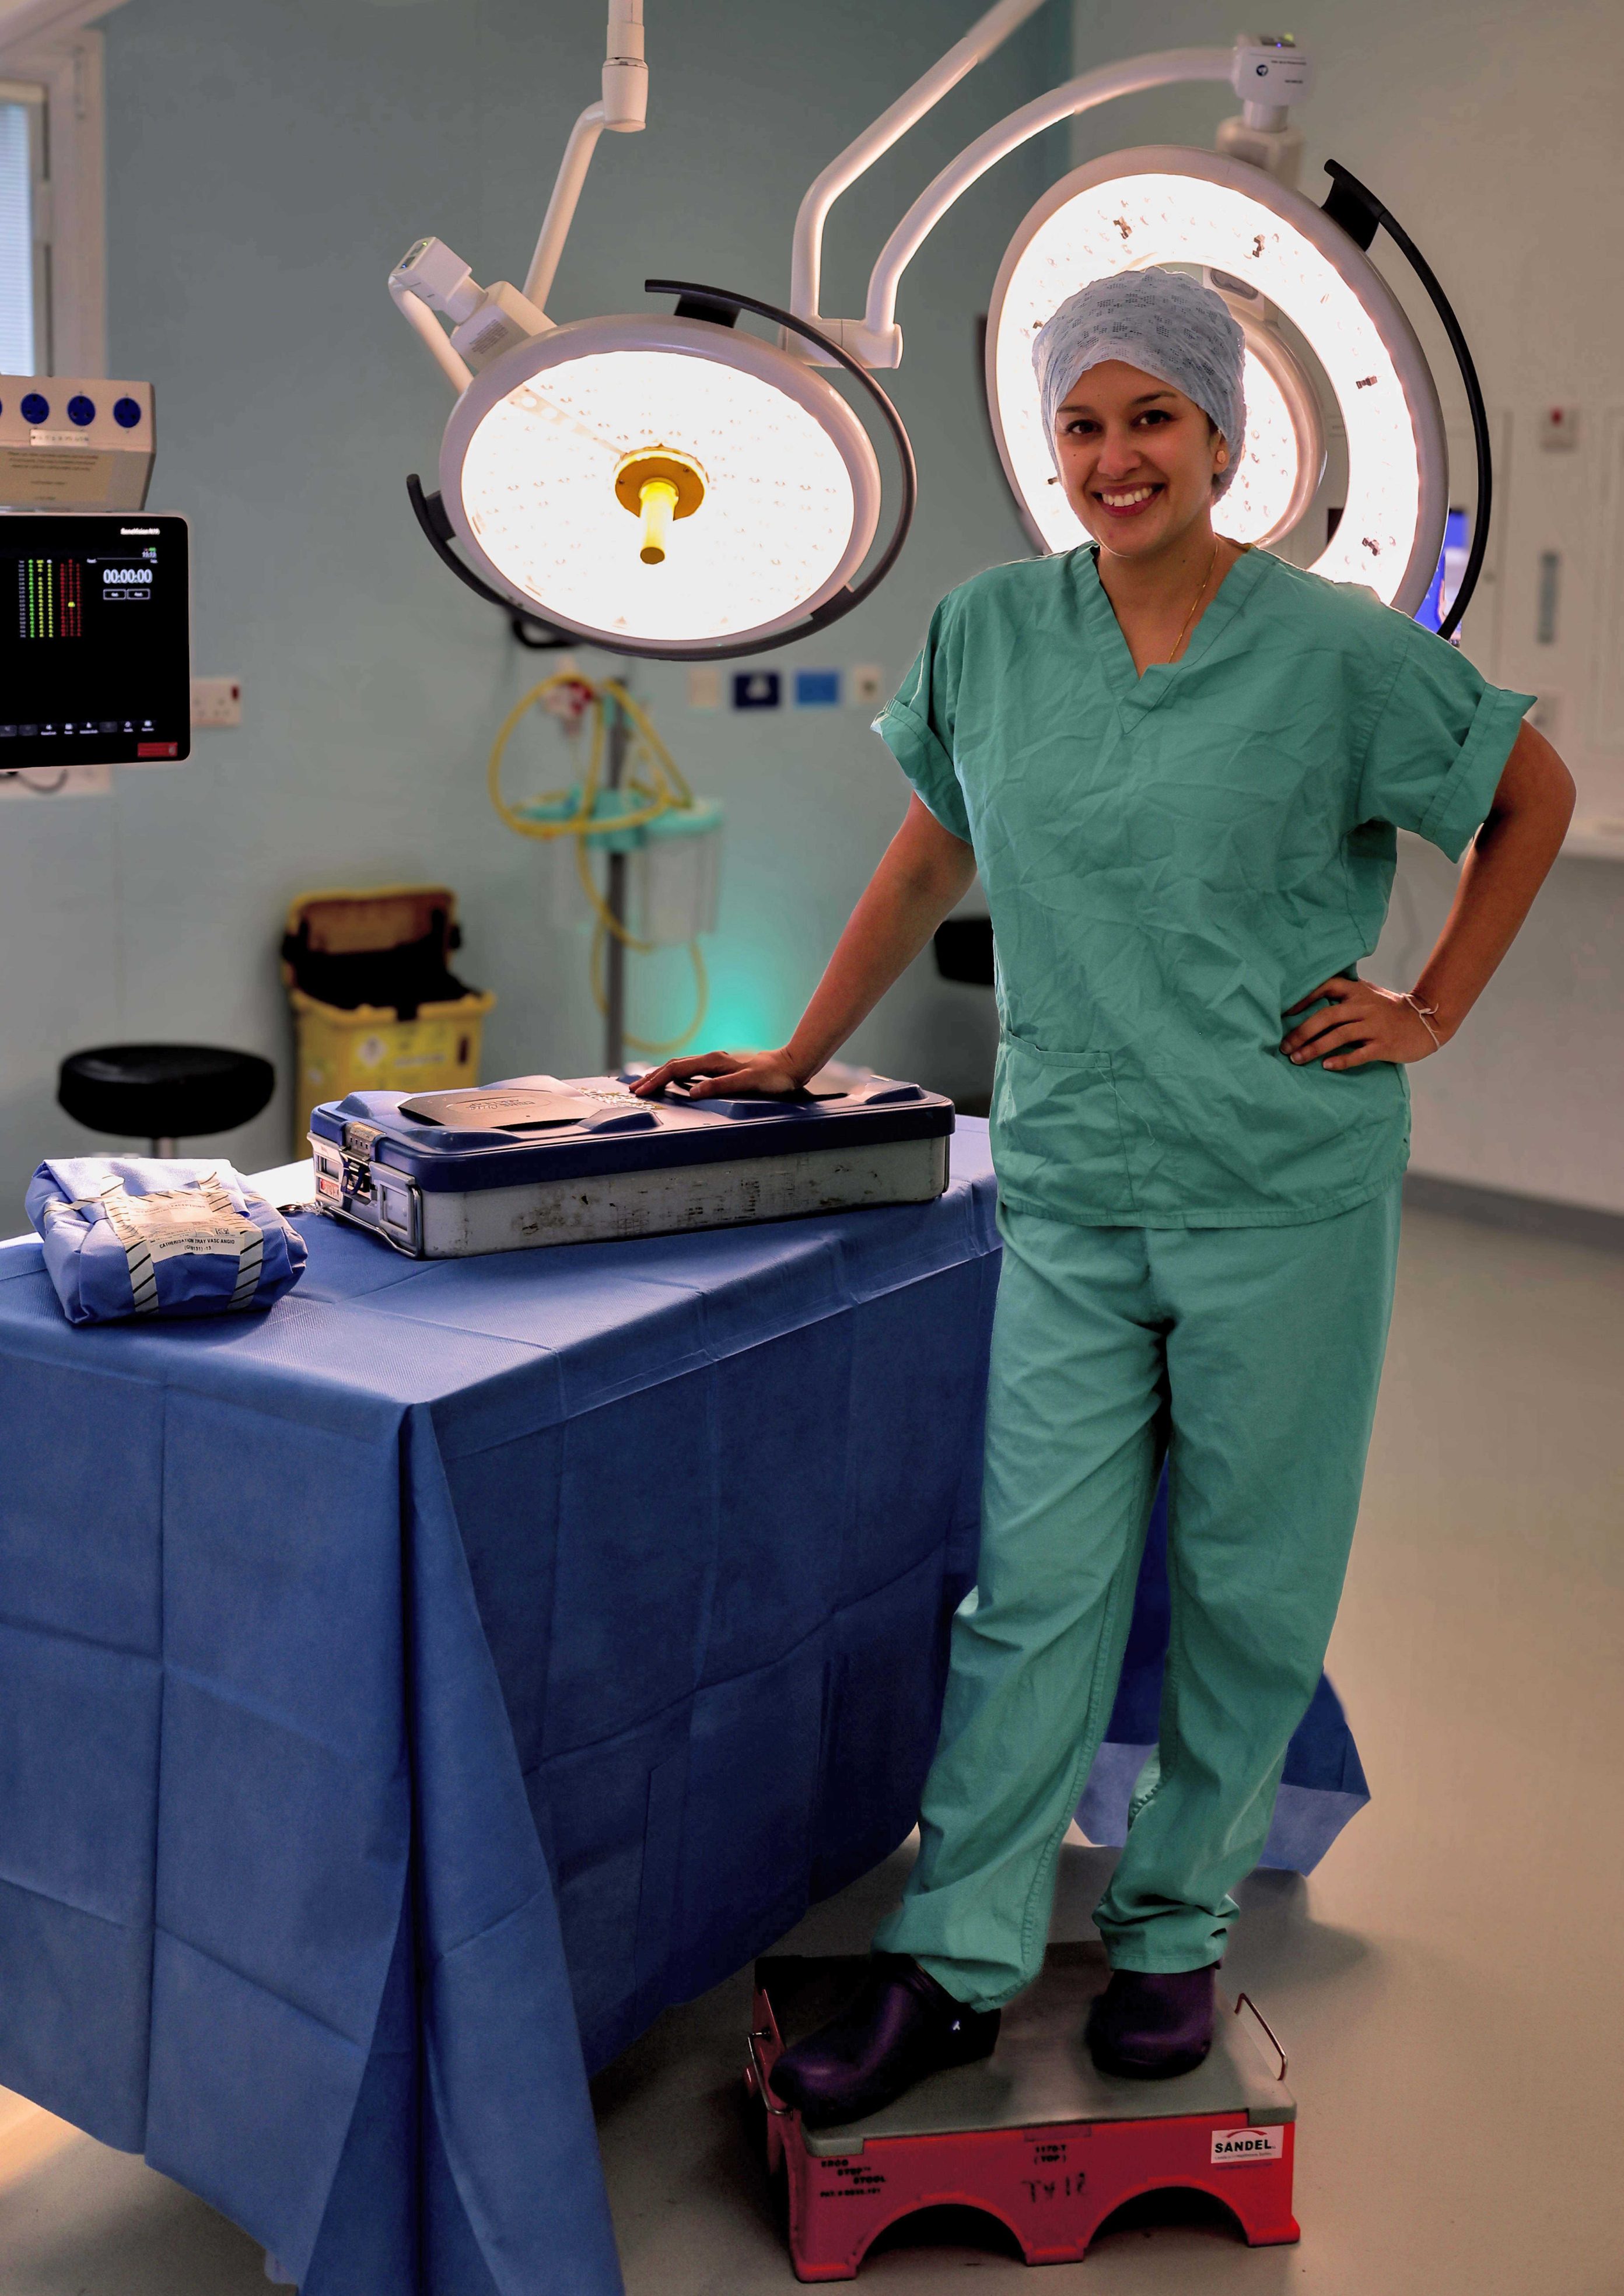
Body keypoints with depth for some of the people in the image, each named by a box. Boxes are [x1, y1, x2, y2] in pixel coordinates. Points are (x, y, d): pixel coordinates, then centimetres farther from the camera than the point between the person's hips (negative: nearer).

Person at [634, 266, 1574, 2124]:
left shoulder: (1336, 651, -6)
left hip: (1287, 1196, -2)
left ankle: (1175, 1930, 26)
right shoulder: (989, 635, 3)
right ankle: (953, 1966, 11)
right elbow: (929, 865, 16)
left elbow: (1535, 795, 8)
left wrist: (1433, 1011, 2)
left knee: (1250, 1577, 9)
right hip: (1068, 1189, 2)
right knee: (1035, 1578, 2)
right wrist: (797, 1058, 15)